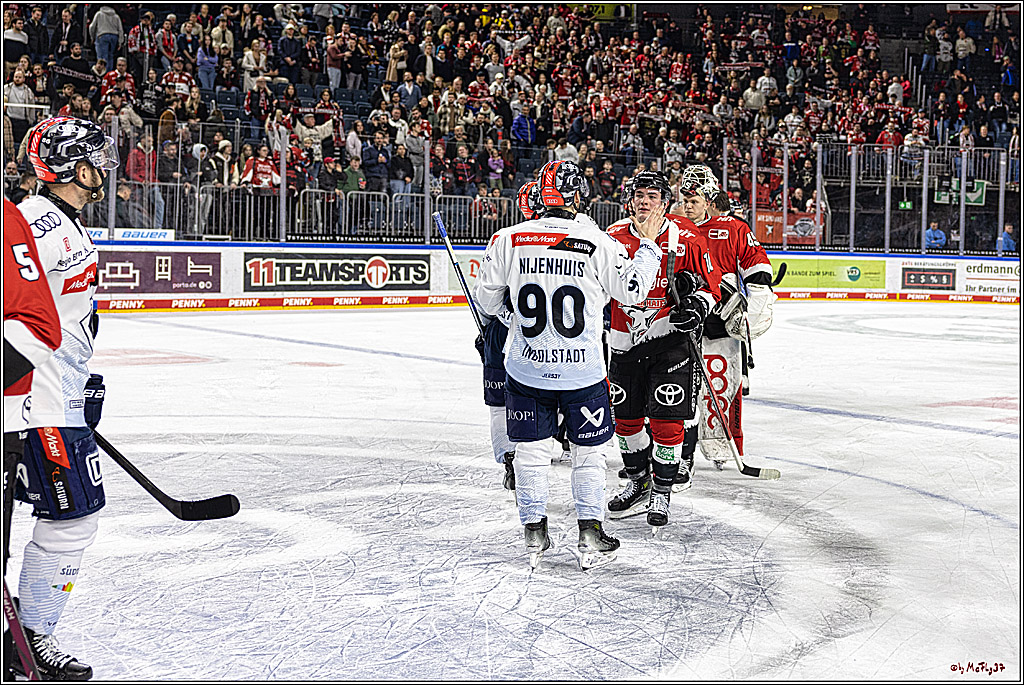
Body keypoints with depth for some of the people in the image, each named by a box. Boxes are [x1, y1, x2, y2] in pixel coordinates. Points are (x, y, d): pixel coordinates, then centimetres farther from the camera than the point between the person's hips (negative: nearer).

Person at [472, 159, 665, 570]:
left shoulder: (508, 240, -6)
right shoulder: (598, 244, -11)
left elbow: (486, 301, 2)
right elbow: (633, 291, -1)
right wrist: (649, 247, 13)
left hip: (526, 369, 2)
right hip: (582, 371, -2)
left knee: (531, 450, 15)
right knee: (590, 450, 14)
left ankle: (534, 536, 20)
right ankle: (590, 536, 16)